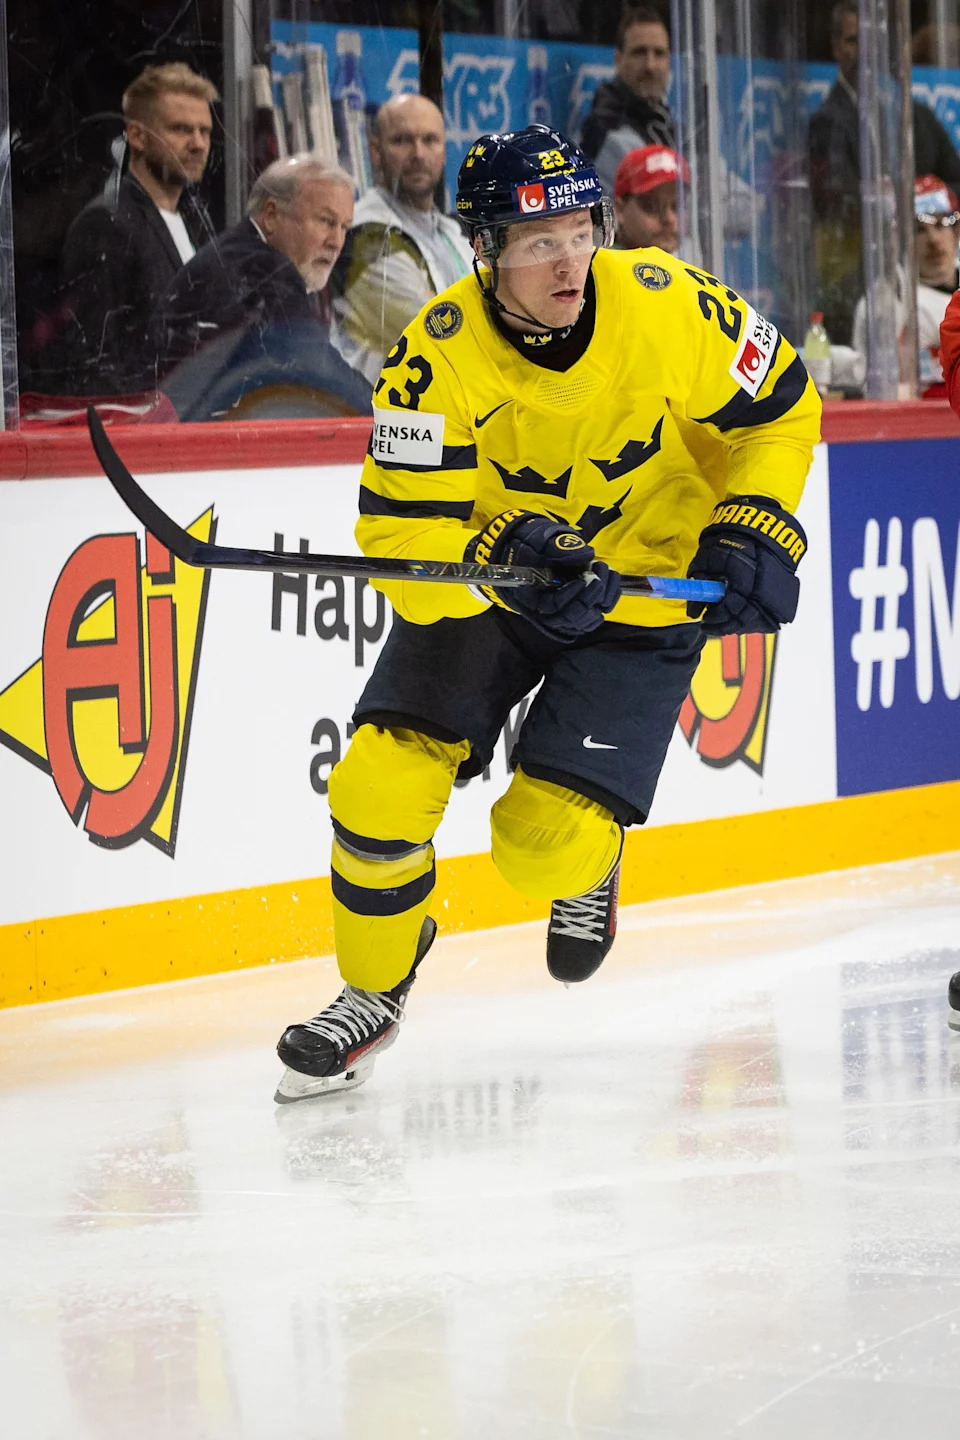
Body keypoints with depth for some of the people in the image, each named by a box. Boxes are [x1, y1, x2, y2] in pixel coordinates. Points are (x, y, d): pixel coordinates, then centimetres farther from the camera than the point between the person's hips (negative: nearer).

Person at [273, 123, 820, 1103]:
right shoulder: (436, 356, -23)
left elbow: (779, 407, -2)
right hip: (481, 586, 1)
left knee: (544, 845, -14)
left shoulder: (669, 306, -20)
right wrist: (501, 558, -42)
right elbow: (399, 532, -24)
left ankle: (584, 867, 26)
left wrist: (753, 534, -12)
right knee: (379, 788, -15)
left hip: (640, 599, -1)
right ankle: (375, 989, 13)